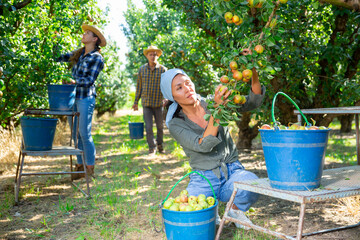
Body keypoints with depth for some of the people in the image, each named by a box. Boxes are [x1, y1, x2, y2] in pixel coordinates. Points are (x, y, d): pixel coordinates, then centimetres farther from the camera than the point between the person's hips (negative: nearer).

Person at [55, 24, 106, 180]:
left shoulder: (97, 58, -5)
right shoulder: (78, 54, 16)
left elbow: (89, 80, -12)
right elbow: (59, 58, 19)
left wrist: (73, 81, -12)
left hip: (86, 98, -7)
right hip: (72, 97, 7)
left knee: (85, 134, -5)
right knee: (75, 133, 9)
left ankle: (90, 168, 6)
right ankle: (80, 165, 18)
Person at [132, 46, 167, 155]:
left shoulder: (163, 69, -4)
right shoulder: (142, 69, 2)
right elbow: (139, 86, 9)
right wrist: (136, 102, 10)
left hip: (159, 103, -1)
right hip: (146, 103, 1)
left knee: (160, 126, 10)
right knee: (148, 127, -3)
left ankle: (160, 145, 32)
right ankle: (152, 147, 13)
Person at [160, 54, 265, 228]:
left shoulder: (213, 102, -2)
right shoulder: (176, 124, -8)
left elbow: (253, 102, -11)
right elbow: (204, 146, -25)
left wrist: (254, 76, -30)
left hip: (232, 170, 1)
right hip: (204, 179, -1)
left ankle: (235, 210, 3)